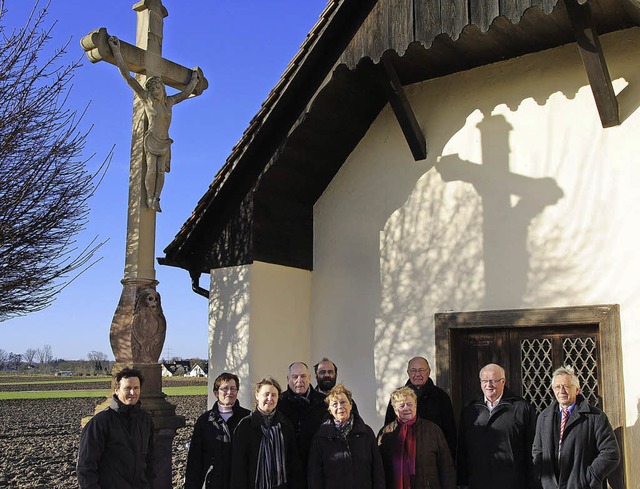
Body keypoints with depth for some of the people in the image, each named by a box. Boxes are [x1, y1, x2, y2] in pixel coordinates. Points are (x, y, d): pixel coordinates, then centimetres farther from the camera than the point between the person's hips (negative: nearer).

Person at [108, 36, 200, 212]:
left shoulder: (169, 101, 11)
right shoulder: (146, 98, 0)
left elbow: (185, 93, 28)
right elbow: (128, 77, -2)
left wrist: (194, 78, 39)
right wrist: (117, 52, -4)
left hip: (165, 142, 4)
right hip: (151, 140, -4)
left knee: (161, 171, -6)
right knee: (151, 170, -11)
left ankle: (156, 199, -9)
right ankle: (150, 199, -6)